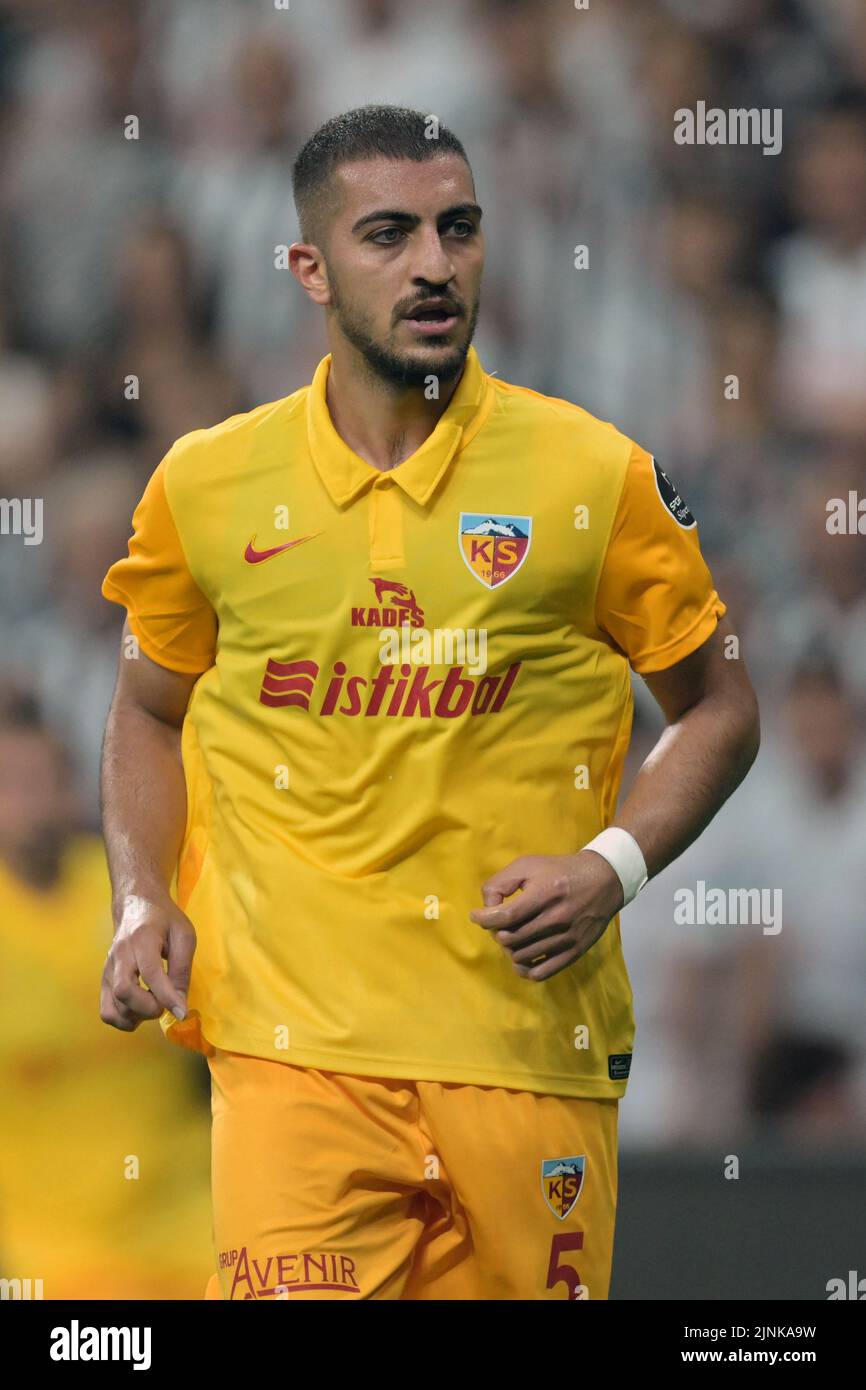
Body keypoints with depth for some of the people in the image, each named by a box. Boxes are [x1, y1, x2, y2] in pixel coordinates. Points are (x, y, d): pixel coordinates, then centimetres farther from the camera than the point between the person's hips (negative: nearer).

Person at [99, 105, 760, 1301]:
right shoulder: (211, 484, 5)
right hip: (292, 1042, 0)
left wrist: (613, 867, -5)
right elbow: (150, 711, 20)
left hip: (530, 1036, 0)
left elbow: (717, 707, 11)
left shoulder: (592, 474, 1)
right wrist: (143, 904, 4)